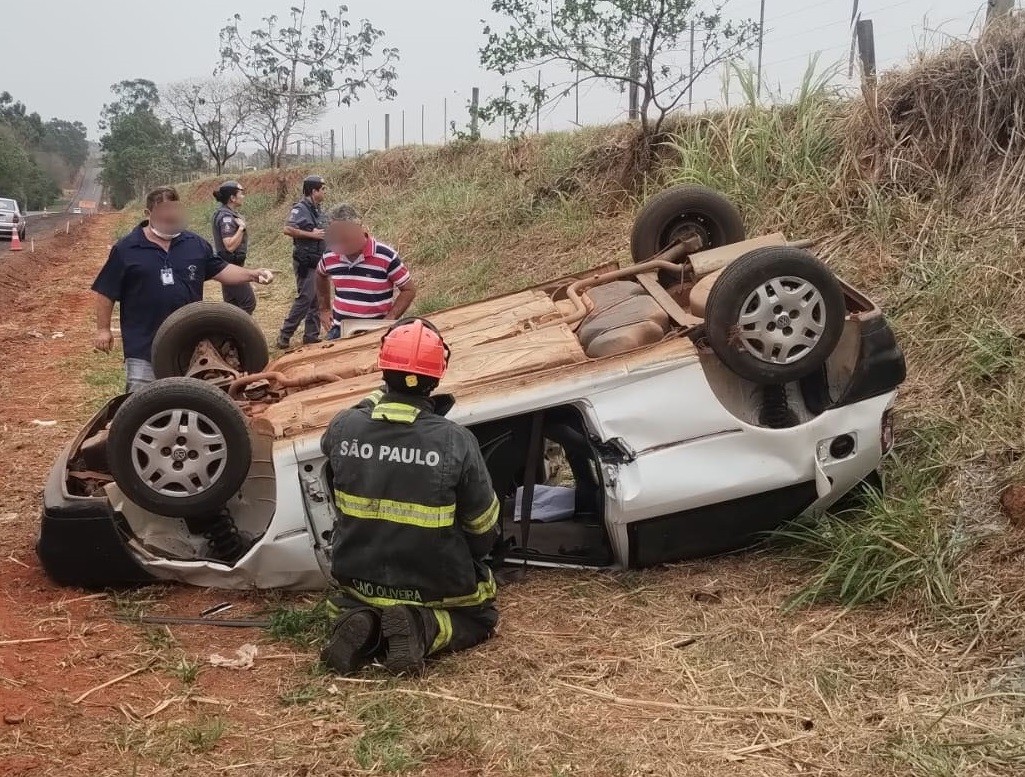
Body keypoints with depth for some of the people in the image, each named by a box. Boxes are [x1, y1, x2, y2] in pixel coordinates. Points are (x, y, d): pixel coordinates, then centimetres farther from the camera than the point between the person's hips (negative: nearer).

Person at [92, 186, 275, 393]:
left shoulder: (195, 244, 5)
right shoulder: (126, 249, -4)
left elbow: (220, 270, 9)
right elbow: (106, 292, 0)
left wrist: (252, 274, -7)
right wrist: (103, 329, -2)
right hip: (143, 344, -3)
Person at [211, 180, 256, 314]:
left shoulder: (227, 214, 11)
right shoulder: (226, 217, -19)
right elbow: (230, 246, -27)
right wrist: (241, 227, -22)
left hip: (229, 266, 10)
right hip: (231, 267, -10)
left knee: (232, 303, 15)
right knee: (248, 303, -7)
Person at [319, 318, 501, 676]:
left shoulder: (343, 427, -14)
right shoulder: (455, 441, -22)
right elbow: (484, 526, -9)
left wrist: (381, 398, 22)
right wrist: (471, 560, 13)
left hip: (358, 577, 3)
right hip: (435, 585, -3)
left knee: (350, 597, 38)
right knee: (481, 616, 26)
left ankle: (362, 622, 1)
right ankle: (422, 629, -5)